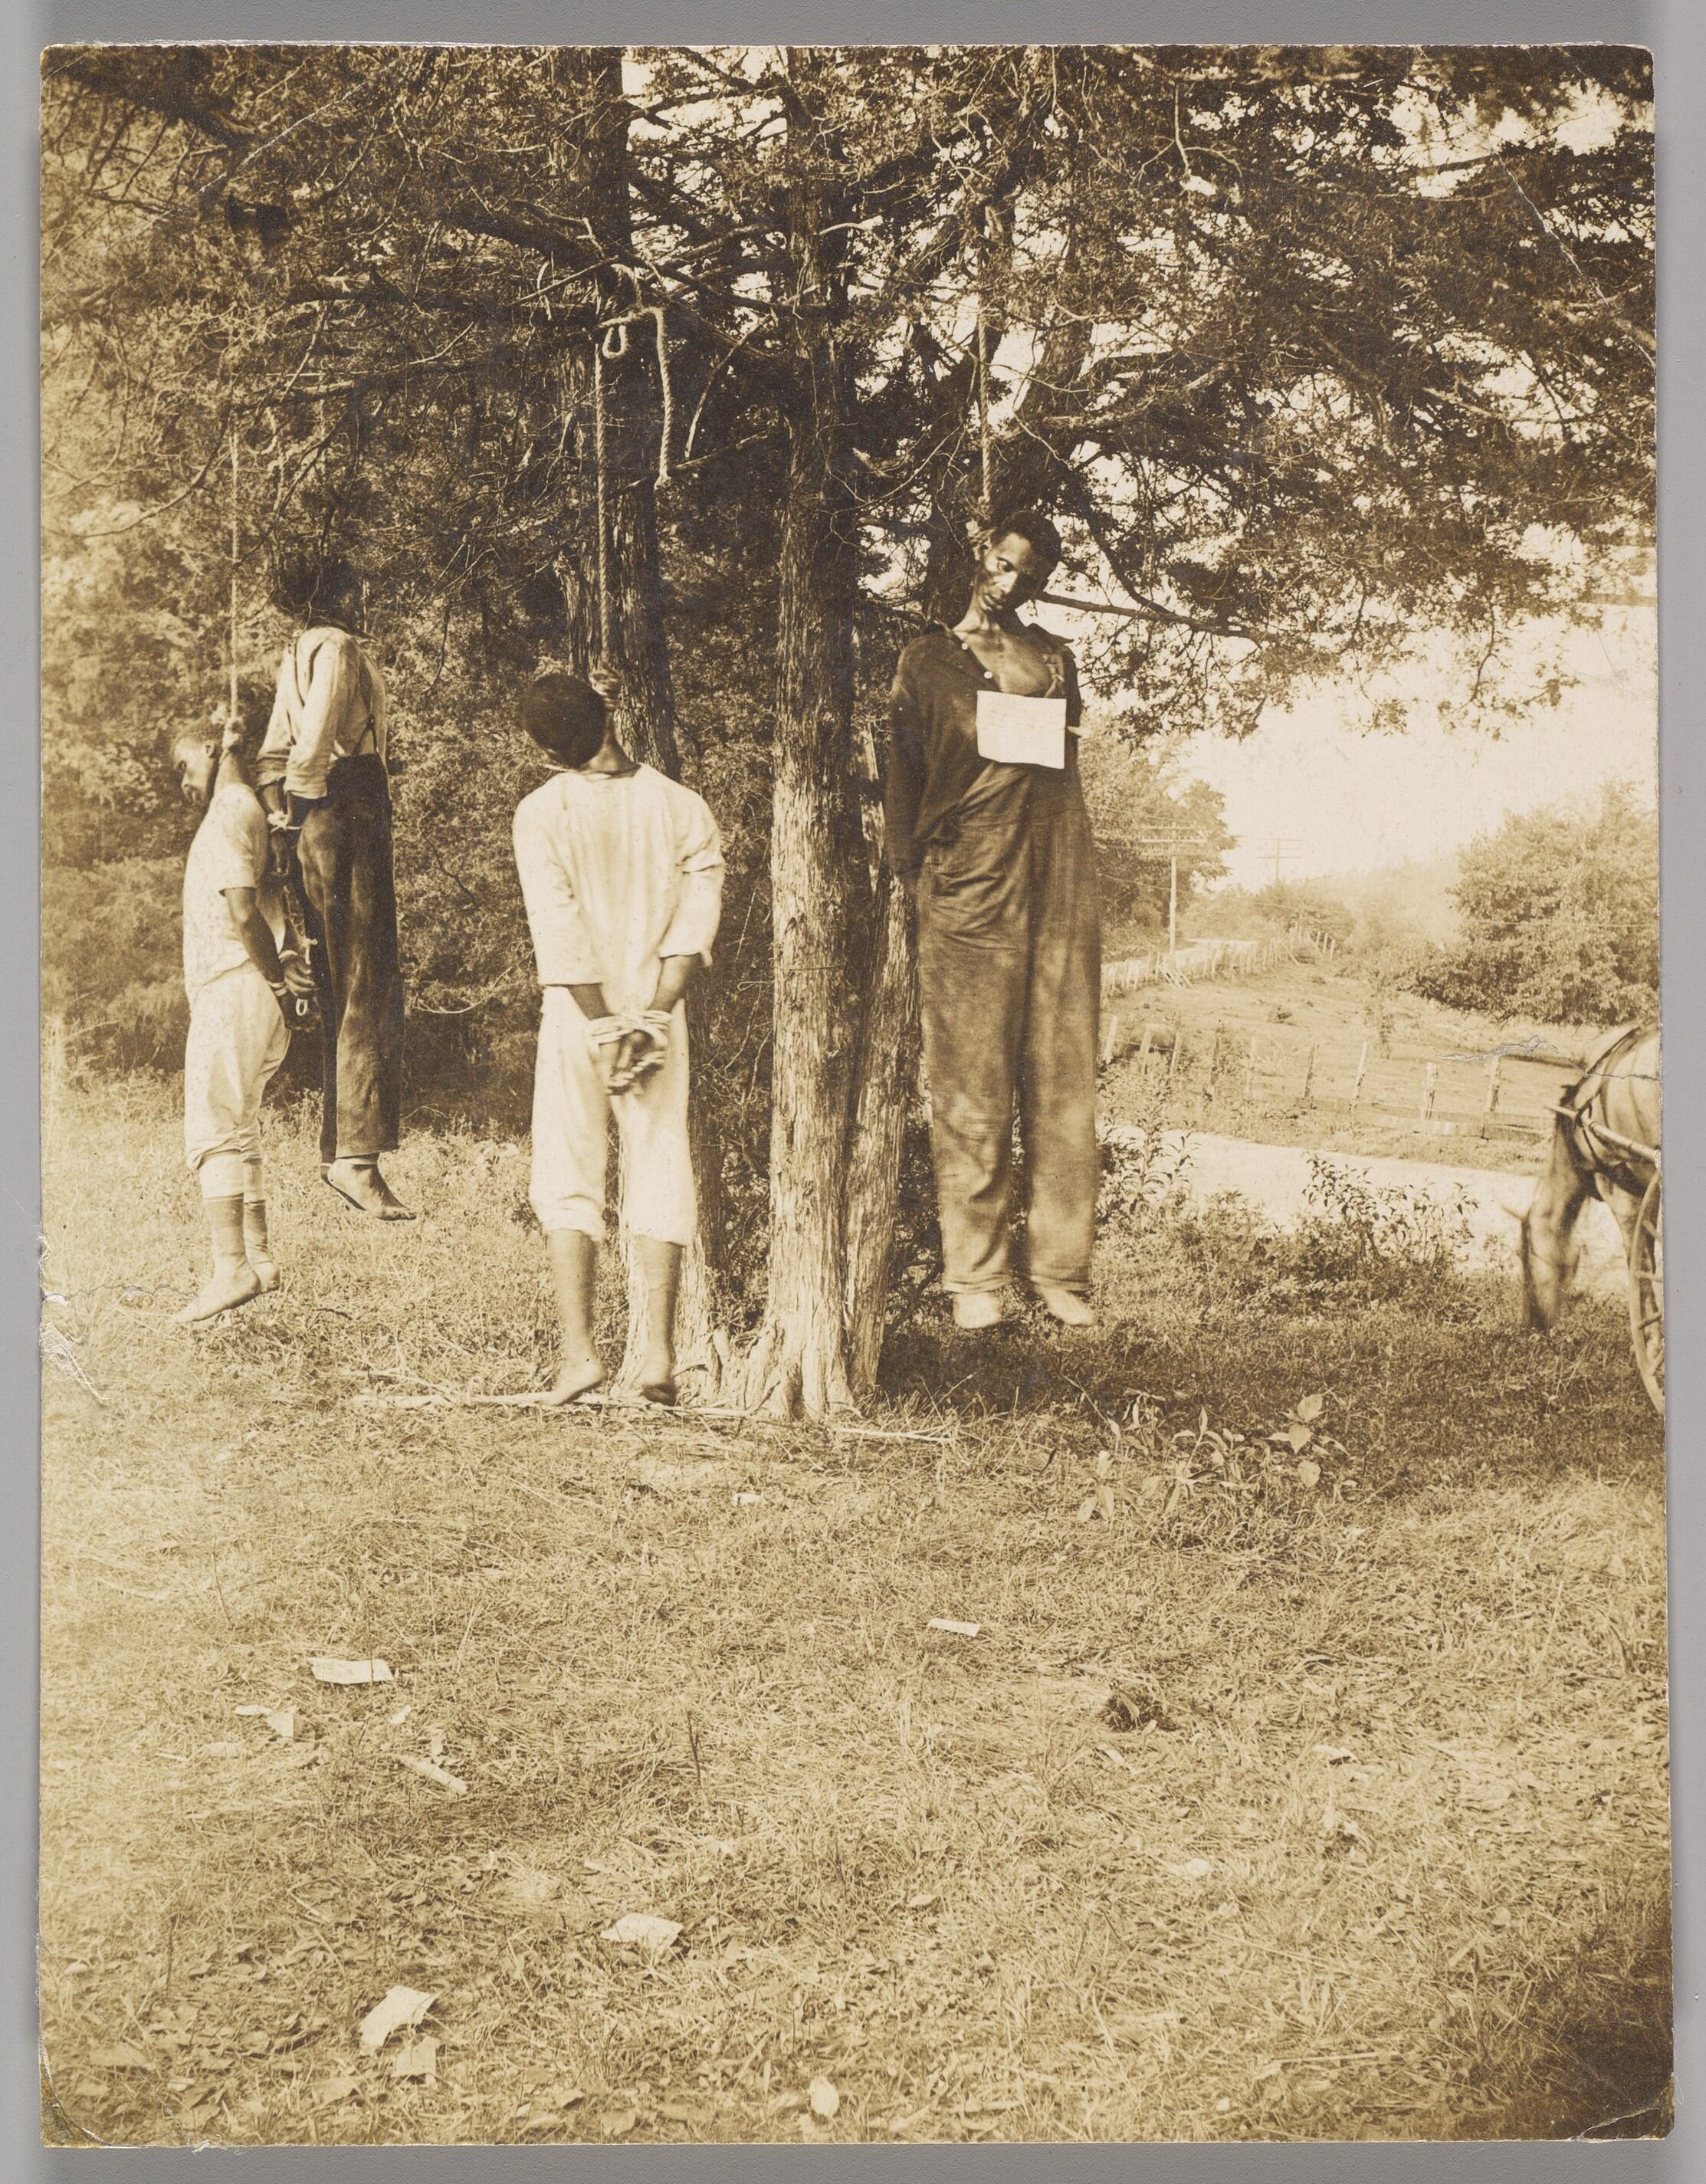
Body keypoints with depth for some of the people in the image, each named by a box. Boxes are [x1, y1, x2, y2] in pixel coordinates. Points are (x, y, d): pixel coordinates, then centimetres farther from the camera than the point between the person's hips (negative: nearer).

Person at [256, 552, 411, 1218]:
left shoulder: (296, 655, 21)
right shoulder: (338, 647, -6)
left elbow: (274, 754, 17)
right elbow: (316, 739, -19)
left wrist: (282, 816, 12)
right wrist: (304, 803, -8)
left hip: (315, 824, 9)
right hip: (348, 811, -9)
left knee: (341, 988, 11)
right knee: (369, 988, -12)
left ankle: (338, 1149, 14)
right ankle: (358, 1154, -18)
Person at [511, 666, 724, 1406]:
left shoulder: (541, 813, -8)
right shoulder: (682, 807, -2)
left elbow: (560, 932, -14)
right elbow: (694, 927, -8)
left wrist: (605, 1026, -11)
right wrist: (649, 1014, -9)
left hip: (577, 1014, -1)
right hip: (660, 1015, 2)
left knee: (567, 1181, 6)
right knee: (661, 1177, 7)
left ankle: (578, 1349, 0)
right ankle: (658, 1352, 4)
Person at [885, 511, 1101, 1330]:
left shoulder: (1050, 654, 21)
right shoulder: (927, 657, 13)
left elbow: (1061, 717, 3)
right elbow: (902, 774, 9)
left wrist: (995, 640, 5)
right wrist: (913, 872, 3)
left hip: (1057, 884, 3)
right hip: (966, 887, -2)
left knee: (1062, 1073, 0)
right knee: (970, 1084, -5)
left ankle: (1060, 1265, 5)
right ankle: (976, 1275, -1)